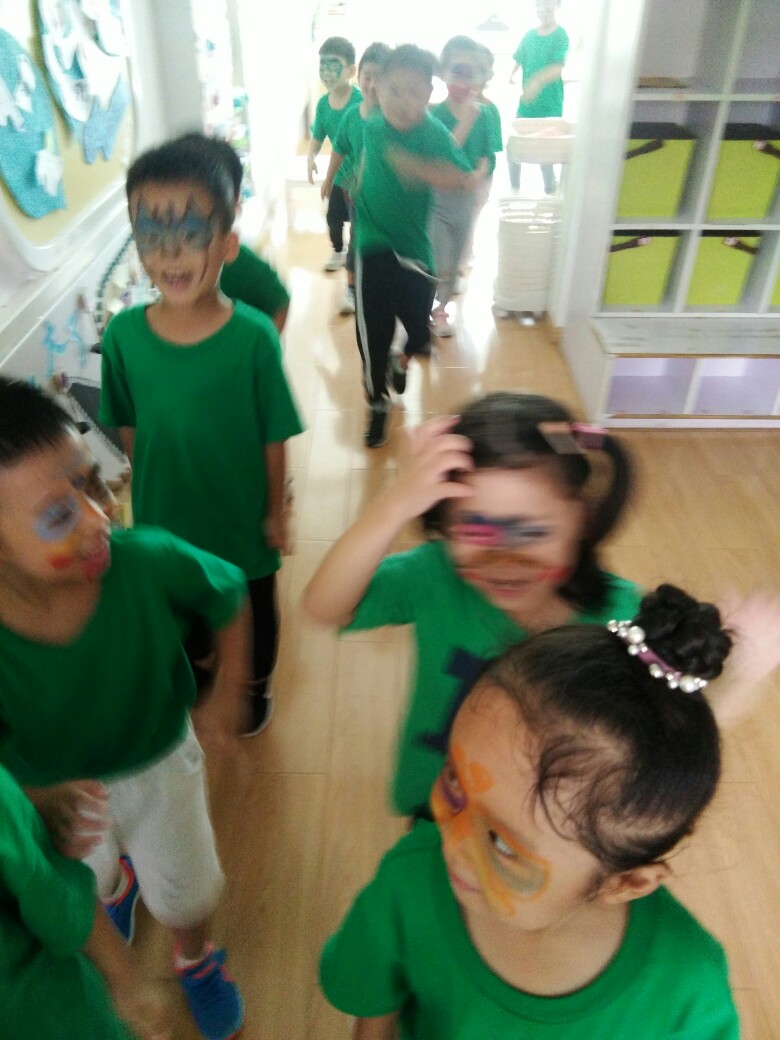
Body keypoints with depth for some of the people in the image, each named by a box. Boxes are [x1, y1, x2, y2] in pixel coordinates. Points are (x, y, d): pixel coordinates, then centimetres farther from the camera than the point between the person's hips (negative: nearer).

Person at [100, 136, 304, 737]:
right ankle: (192, 664, 59)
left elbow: (274, 437, -15)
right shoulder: (123, 335, -16)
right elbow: (129, 429, -3)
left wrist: (276, 512, -7)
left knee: (254, 609, 23)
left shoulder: (254, 336, -24)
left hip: (243, 516, -2)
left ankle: (257, 684, 52)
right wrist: (149, 491, 5)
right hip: (164, 515, 2)